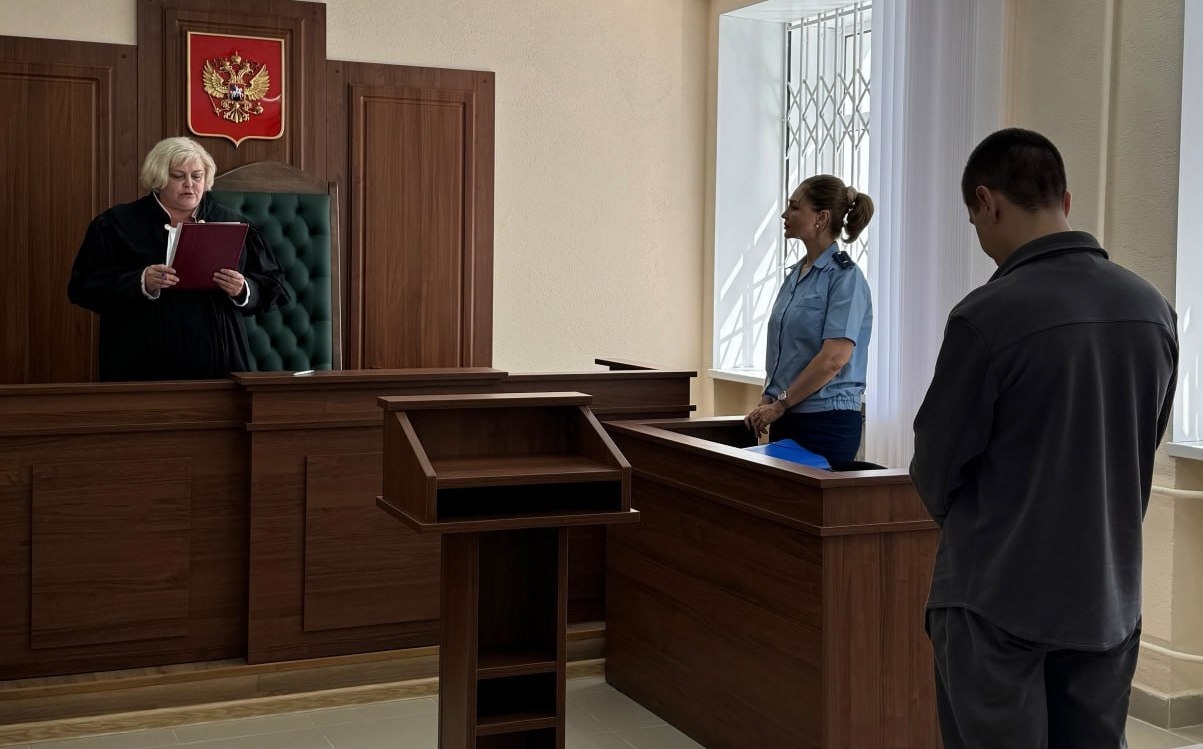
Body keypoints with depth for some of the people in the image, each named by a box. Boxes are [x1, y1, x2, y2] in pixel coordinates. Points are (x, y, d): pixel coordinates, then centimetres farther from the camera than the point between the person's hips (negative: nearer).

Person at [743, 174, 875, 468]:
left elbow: (834, 358, -20)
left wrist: (779, 404, -14)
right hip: (786, 419, 8)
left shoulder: (845, 276, -12)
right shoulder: (795, 274, 13)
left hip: (827, 421, -8)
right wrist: (767, 400, 5)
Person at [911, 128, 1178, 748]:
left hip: (998, 600, -5)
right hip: (1111, 599, 6)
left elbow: (935, 472, -9)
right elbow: (1143, 451, 10)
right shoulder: (1153, 308, -1)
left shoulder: (988, 314, -19)